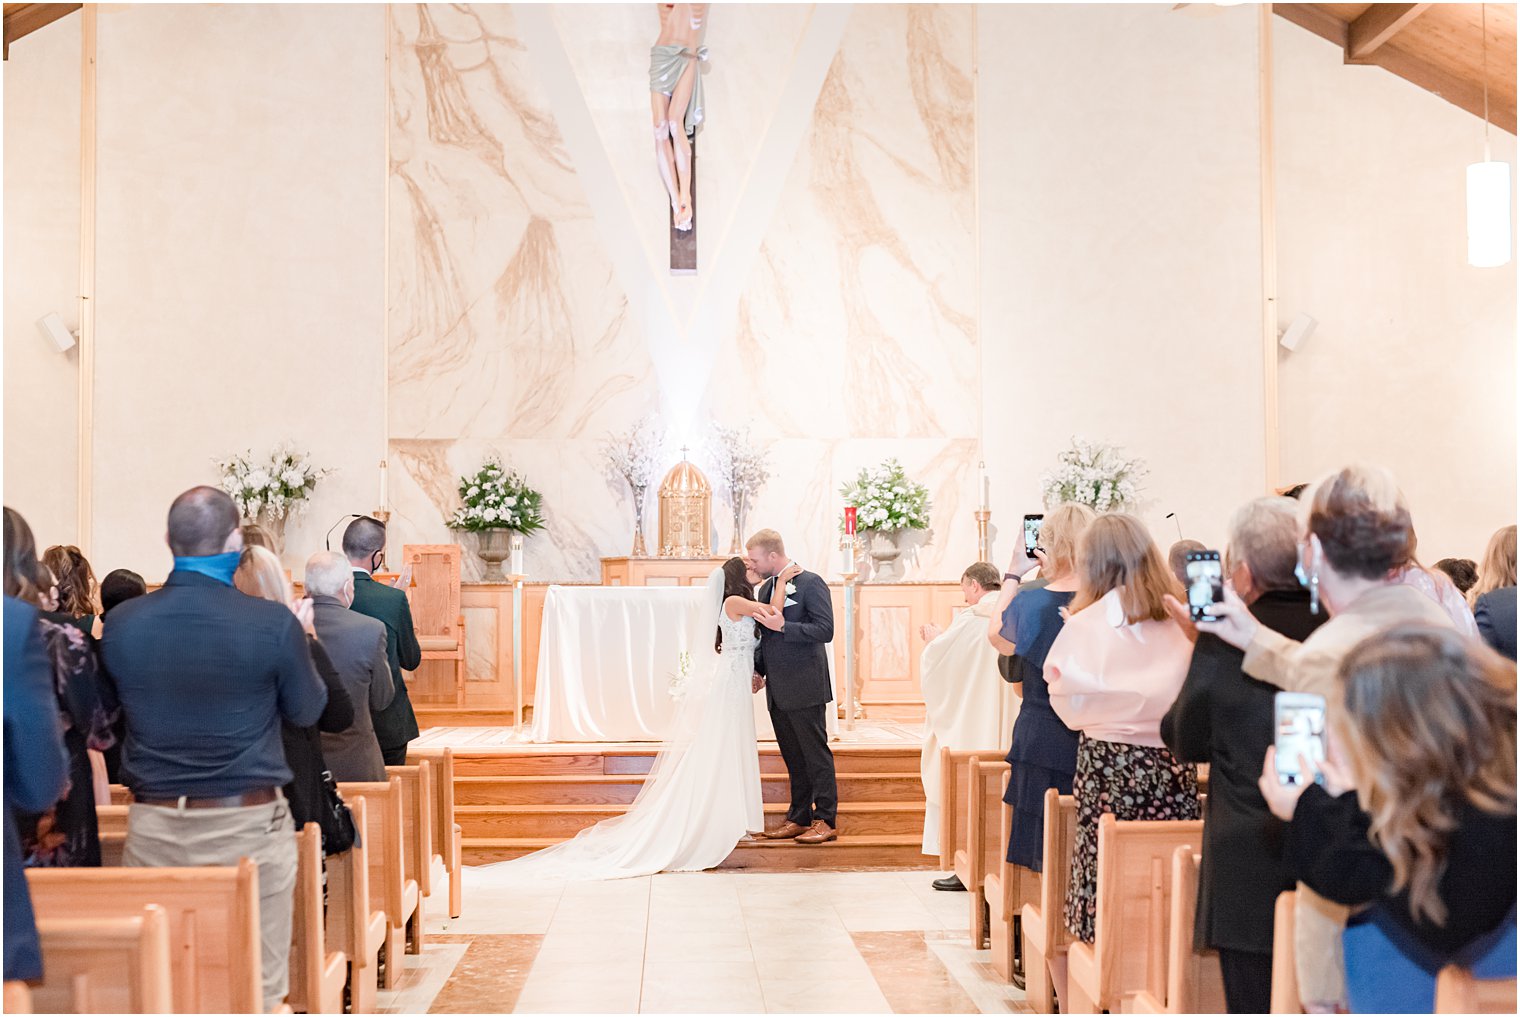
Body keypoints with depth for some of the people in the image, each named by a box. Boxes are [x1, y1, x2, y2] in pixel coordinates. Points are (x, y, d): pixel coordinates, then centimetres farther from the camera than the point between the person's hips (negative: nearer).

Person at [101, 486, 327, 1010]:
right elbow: (306, 711, 1)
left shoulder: (121, 622, -5)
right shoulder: (274, 622, -15)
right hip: (247, 825, -3)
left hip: (154, 827, 3)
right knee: (256, 988, 7)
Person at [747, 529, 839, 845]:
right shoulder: (766, 588, 14)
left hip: (804, 687, -8)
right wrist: (759, 671, 12)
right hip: (777, 689, 8)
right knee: (793, 757, 12)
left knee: (816, 754, -2)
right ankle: (799, 818, 19)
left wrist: (783, 625, -22)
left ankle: (825, 821, 2)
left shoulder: (811, 583, -10)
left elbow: (825, 630, -17)